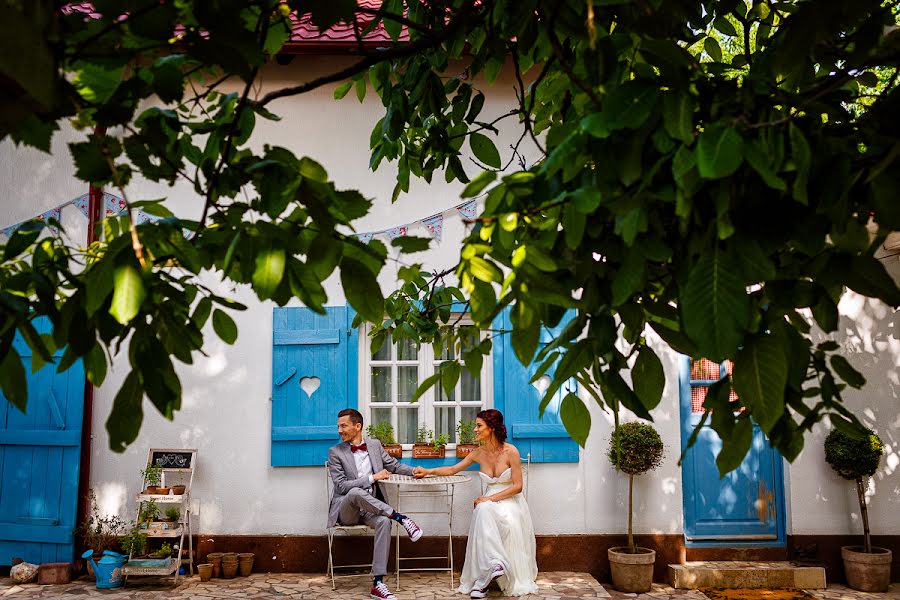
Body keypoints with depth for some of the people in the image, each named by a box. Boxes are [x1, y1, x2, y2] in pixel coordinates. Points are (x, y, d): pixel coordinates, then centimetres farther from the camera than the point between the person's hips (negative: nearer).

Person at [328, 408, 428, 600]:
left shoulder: (375, 445, 9)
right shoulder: (335, 452, -2)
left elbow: (394, 465, 19)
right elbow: (341, 485, -10)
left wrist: (413, 470, -2)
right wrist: (372, 478, -16)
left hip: (370, 508, 3)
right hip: (345, 510, -3)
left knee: (384, 521, -33)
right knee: (356, 492, -38)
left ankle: (378, 583, -33)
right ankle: (400, 517, -27)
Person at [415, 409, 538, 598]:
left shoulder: (510, 451, -11)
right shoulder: (479, 453, 3)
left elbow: (517, 486, -11)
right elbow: (452, 470, 16)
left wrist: (490, 498, -17)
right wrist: (428, 471, 6)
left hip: (510, 502, -3)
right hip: (489, 501, 3)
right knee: (482, 511, -33)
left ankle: (484, 578, -29)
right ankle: (494, 564, -35)